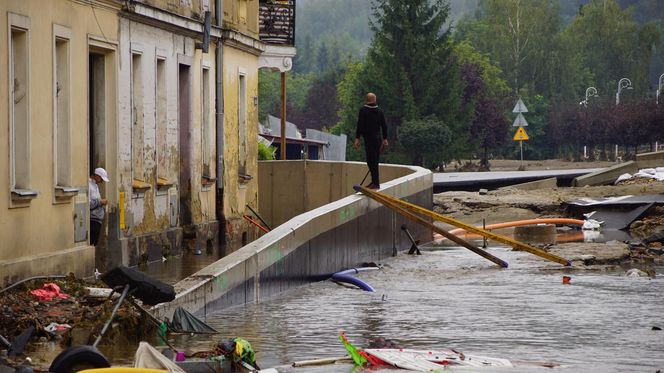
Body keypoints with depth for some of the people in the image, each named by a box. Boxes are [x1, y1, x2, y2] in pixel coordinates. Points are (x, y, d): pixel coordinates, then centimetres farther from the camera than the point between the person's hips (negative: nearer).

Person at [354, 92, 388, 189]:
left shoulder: (363, 110, -5)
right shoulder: (379, 111, 10)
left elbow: (360, 125, -10)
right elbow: (384, 126, 12)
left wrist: (357, 139, -10)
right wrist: (385, 139, 19)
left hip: (369, 139, -6)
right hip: (378, 139, 6)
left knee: (371, 160, -6)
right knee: (374, 160, 14)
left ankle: (376, 183, -10)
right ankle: (375, 181, 18)